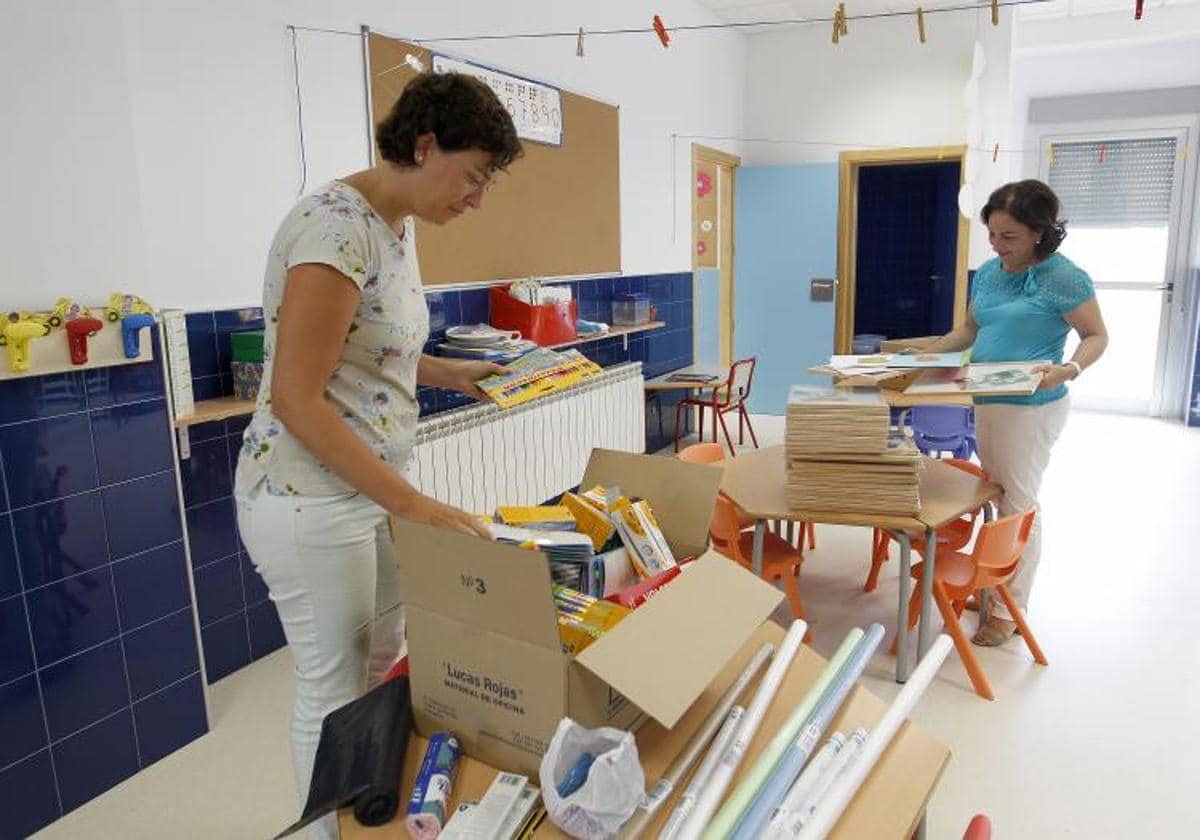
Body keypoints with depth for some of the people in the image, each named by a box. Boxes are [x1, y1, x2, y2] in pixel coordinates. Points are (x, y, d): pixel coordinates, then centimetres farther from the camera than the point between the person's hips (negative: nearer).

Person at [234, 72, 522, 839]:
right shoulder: (337, 228, -23)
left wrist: (450, 373, 6)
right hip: (311, 498, -9)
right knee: (335, 691, 8)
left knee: (385, 665, 22)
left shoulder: (398, 225, 6)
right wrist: (410, 503, -25)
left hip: (371, 486, 10)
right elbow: (296, 399, -24)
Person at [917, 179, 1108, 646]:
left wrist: (1068, 370, -27)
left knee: (1019, 505, -1)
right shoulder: (988, 272, 8)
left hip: (1031, 409, -7)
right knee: (995, 499, 16)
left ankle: (1009, 610, 10)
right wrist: (927, 354, 5)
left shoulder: (1062, 278, -13)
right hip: (987, 402, 7)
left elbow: (1097, 336, -8)